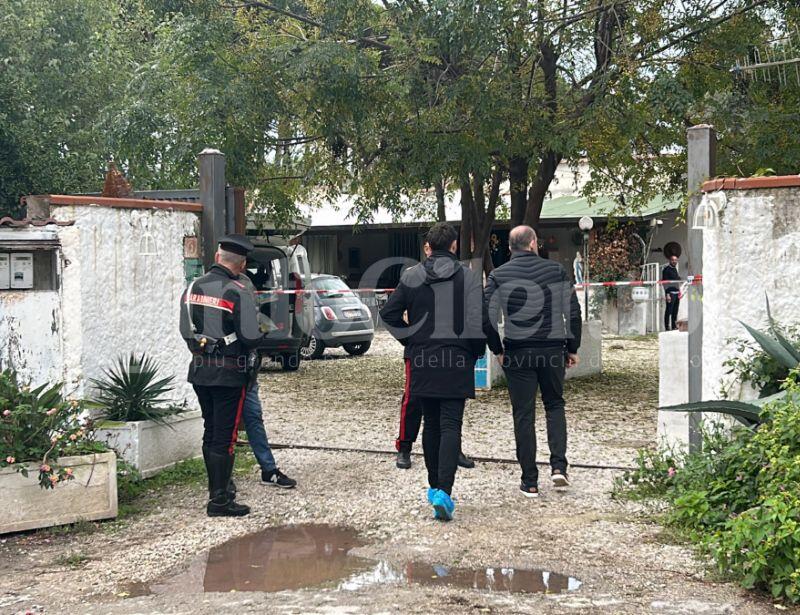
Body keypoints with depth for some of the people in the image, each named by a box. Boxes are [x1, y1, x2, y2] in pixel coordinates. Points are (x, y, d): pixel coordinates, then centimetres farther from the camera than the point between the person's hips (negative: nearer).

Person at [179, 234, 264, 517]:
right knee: (224, 437, -2)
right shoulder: (238, 292, -16)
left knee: (210, 431, 18)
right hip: (229, 374, -6)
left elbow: (186, 331, 9)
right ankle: (219, 501, 1)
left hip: (200, 370, 7)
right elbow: (251, 338, -19)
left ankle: (218, 488, 29)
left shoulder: (193, 288, 5)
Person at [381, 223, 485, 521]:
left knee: (430, 425, 16)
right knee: (450, 426, -3)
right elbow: (478, 321, -11)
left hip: (422, 362, 3)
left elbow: (389, 314, 2)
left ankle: (434, 486, 25)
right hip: (457, 362, -3)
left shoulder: (411, 276, 3)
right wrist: (476, 352, 5)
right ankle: (444, 491, -16)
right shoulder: (468, 277, -5)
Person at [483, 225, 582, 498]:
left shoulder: (498, 276, -1)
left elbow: (487, 317, -6)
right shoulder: (556, 270, 1)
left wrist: (498, 350, 7)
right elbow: (573, 312, 0)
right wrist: (572, 348, 10)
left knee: (523, 416, 6)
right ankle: (558, 466, 5)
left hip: (517, 353, -1)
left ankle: (530, 482, 9)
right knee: (555, 405, 20)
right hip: (552, 350, 1)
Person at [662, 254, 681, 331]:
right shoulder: (667, 269, -8)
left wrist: (679, 291, 19)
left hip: (676, 292, 8)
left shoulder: (675, 269, 17)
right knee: (669, 311, -7)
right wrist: (667, 294, -19)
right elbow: (665, 282, -13)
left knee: (675, 311, 11)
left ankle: (674, 326, 17)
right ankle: (667, 327, -5)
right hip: (670, 293, -8)